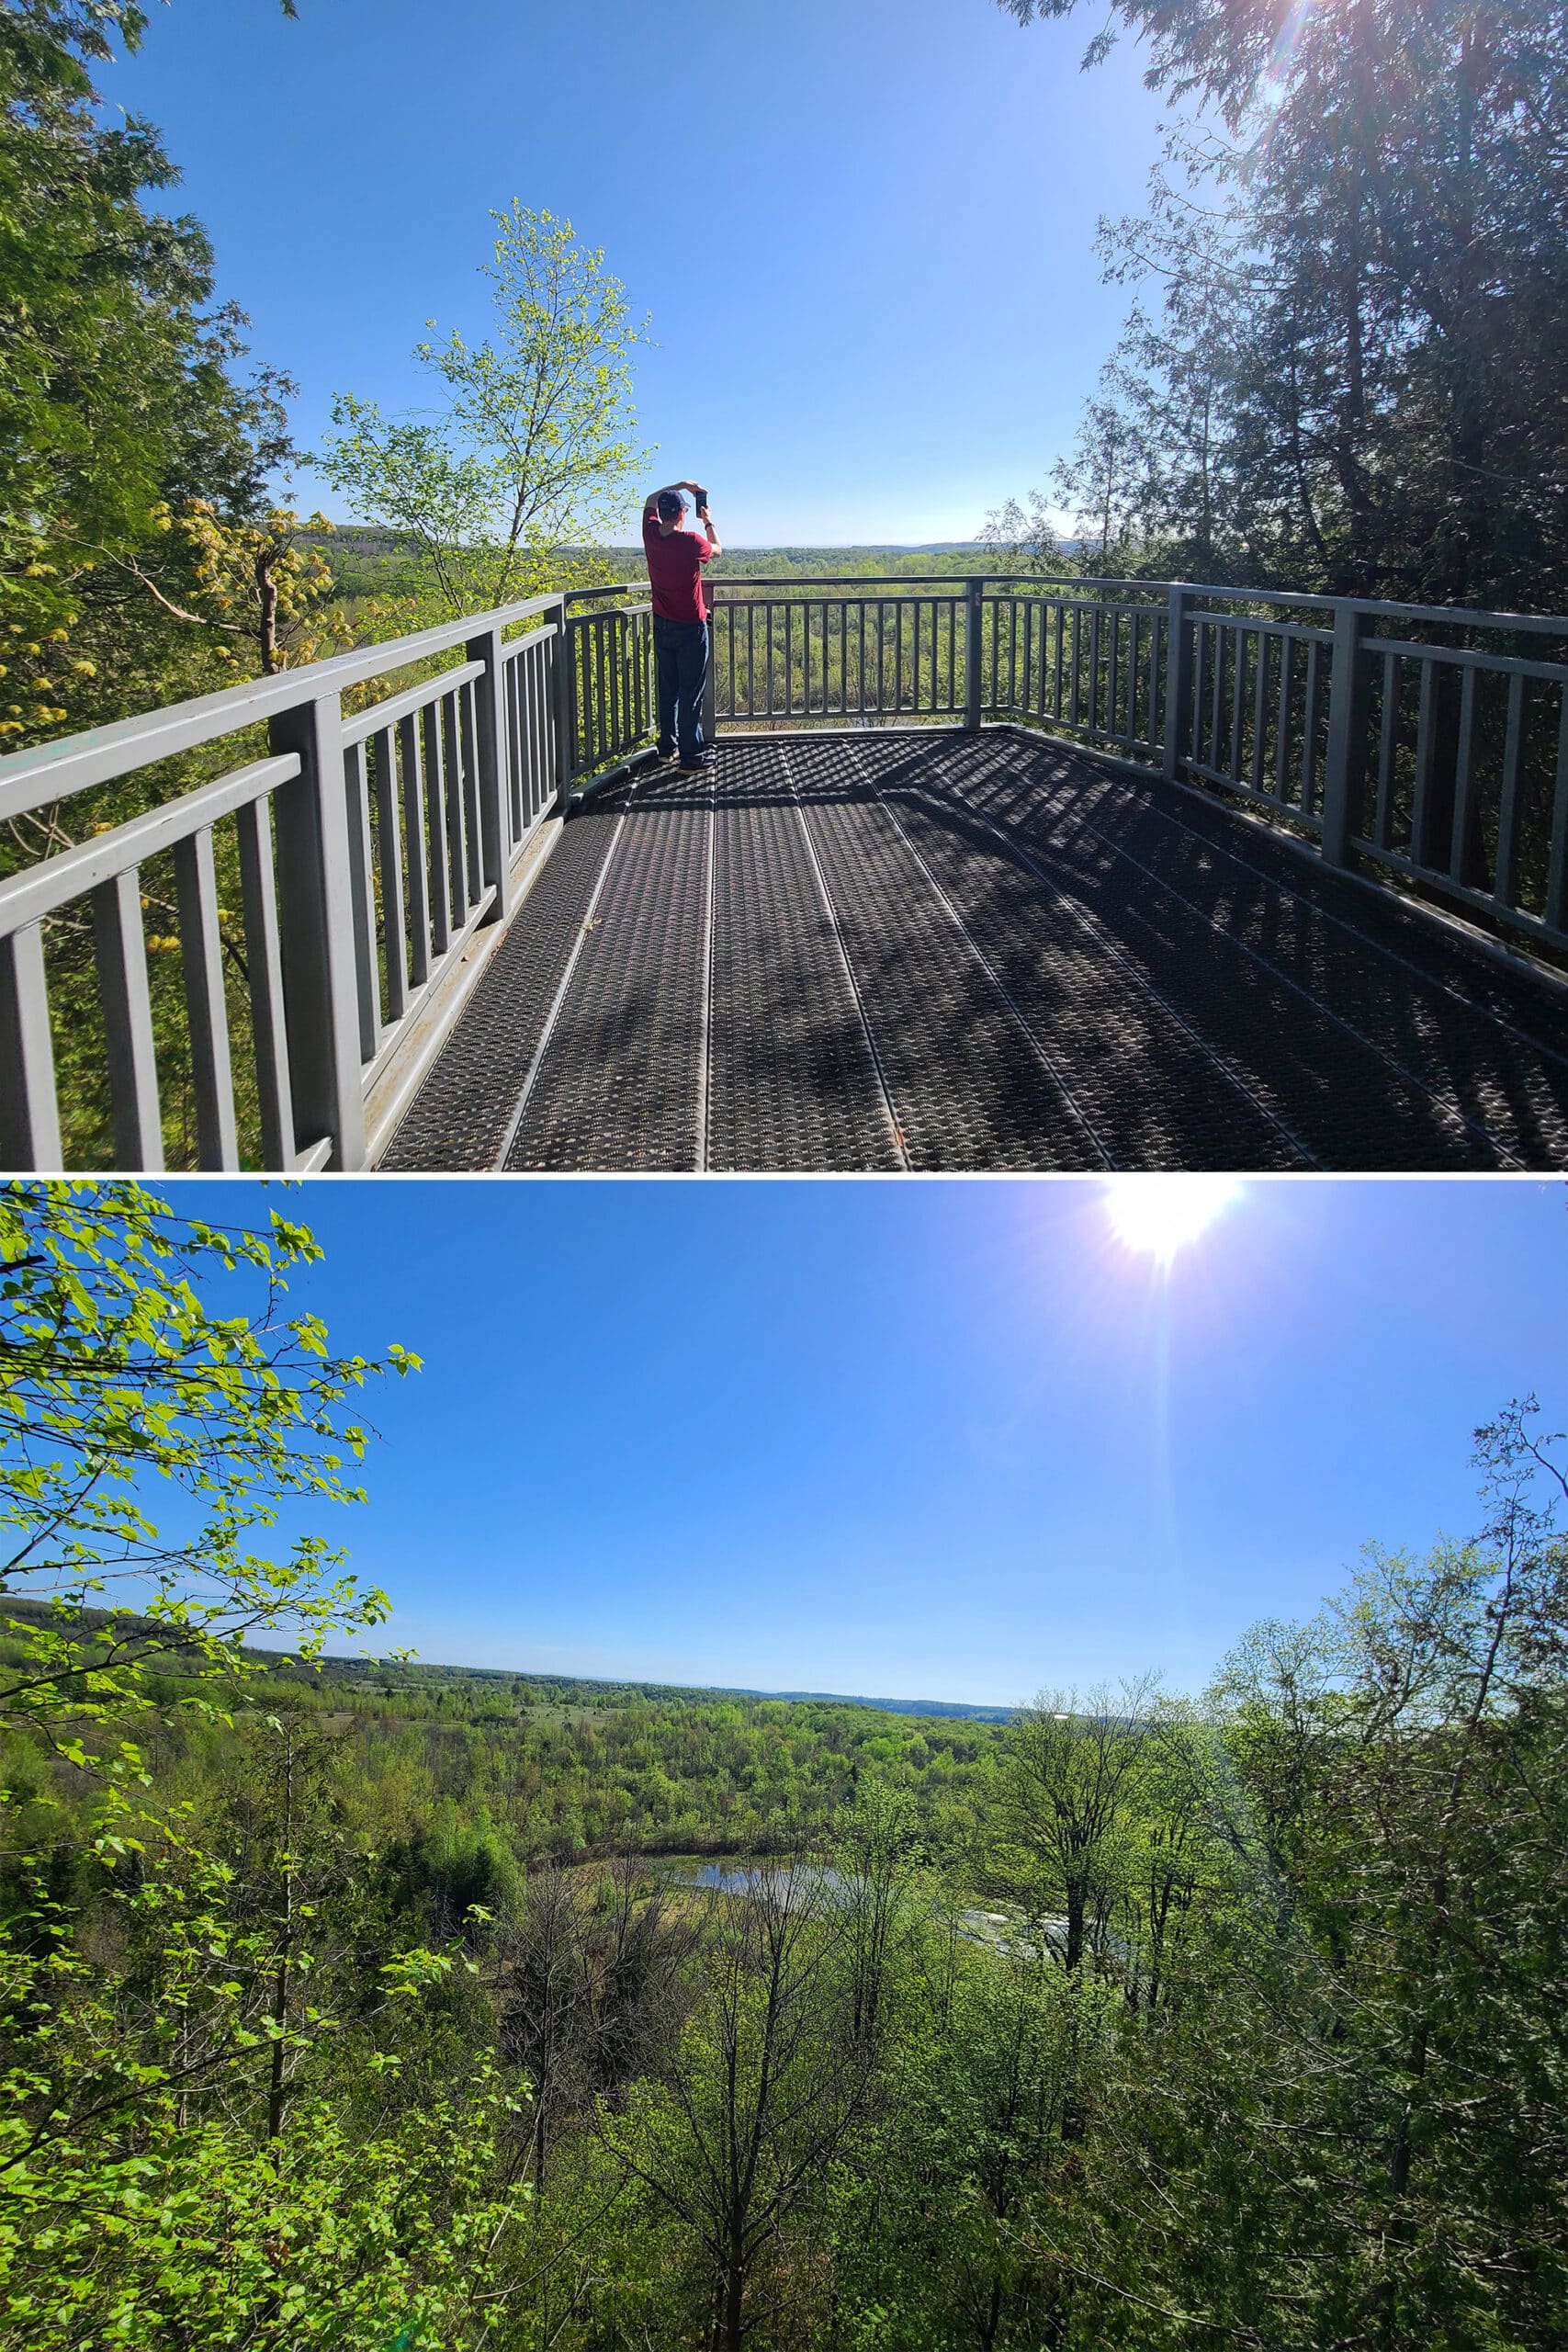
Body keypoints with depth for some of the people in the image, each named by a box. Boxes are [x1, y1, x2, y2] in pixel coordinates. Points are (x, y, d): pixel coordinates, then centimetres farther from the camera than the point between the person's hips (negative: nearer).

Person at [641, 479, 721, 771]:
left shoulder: (651, 535, -3)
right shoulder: (690, 541, -17)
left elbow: (651, 501, 19)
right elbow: (717, 549, 6)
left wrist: (681, 485, 23)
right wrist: (708, 522, 20)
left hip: (662, 626, 6)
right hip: (690, 628, -6)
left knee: (667, 689, 16)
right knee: (691, 693, -3)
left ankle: (667, 747, 23)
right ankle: (691, 757, -3)